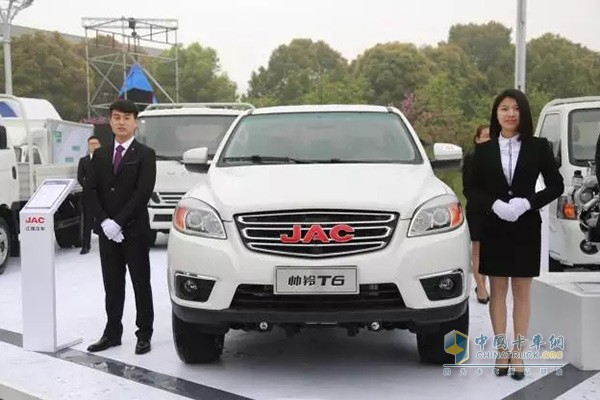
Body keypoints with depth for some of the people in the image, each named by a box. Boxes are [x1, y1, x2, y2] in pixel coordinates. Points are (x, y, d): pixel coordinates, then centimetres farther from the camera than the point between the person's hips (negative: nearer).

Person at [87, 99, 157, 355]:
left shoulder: (145, 155, -2)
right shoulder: (100, 155, 12)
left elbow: (143, 192, -12)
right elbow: (93, 191, 6)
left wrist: (118, 222, -17)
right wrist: (104, 221, -9)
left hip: (135, 231, -4)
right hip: (106, 231, 4)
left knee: (141, 284, 3)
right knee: (112, 285, 10)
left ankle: (144, 334, 11)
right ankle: (112, 333, 18)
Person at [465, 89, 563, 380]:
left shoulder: (538, 147, 0)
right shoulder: (484, 150, 3)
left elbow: (556, 185, 0)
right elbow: (472, 189, 3)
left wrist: (528, 202, -16)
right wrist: (494, 204, -16)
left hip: (526, 228, -1)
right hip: (494, 228, 1)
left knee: (522, 290, 5)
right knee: (498, 290, 6)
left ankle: (518, 354, 11)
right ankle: (502, 351, 15)